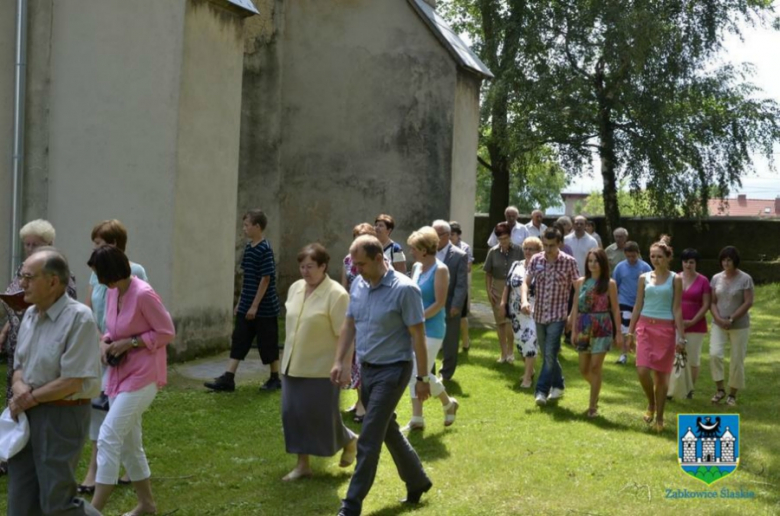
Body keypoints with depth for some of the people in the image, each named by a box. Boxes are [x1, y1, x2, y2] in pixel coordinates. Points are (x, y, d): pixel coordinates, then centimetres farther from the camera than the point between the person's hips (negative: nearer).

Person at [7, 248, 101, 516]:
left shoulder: (78, 317, -18)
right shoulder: (30, 314, 7)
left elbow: (73, 382, -21)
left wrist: (31, 398, -11)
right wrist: (19, 386, -6)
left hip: (62, 416, -8)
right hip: (27, 414, 8)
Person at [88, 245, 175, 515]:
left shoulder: (143, 294, -19)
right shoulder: (112, 293, 5)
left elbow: (167, 332, -15)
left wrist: (130, 342, -19)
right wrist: (105, 342, -3)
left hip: (142, 376, -9)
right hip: (121, 374, 9)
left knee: (108, 438, -12)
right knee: (128, 443, 14)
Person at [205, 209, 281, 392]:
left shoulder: (265, 250, -16)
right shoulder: (248, 247, 9)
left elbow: (266, 279, -18)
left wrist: (255, 305, -17)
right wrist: (241, 302, 16)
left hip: (264, 308, -8)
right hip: (246, 307, 8)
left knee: (268, 343, 4)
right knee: (238, 341, 5)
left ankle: (275, 378, 19)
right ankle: (228, 379, 5)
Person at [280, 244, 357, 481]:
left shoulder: (336, 294, -16)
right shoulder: (295, 288, 6)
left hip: (321, 368, -7)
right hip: (293, 365, 7)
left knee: (323, 416, 1)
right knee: (293, 414, 6)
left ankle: (350, 441, 30)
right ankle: (302, 464, 18)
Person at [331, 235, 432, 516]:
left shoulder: (404, 289, -17)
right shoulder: (358, 285, 3)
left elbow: (417, 336, -15)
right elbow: (349, 325, 11)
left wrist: (423, 378, -13)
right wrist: (340, 361, 3)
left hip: (392, 370, -7)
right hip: (367, 369, 7)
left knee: (368, 441, -6)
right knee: (388, 430, 19)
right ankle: (417, 481, 38)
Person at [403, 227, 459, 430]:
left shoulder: (440, 270, -13)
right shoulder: (416, 267, 7)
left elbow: (439, 303, -17)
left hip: (431, 328, -7)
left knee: (422, 373, -6)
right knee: (413, 373, 7)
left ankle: (448, 403, 20)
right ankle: (417, 419, 16)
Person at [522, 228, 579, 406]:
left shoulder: (569, 262, -7)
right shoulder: (536, 260, 2)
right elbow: (526, 282, 1)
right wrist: (524, 300, -18)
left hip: (558, 315, -4)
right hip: (539, 315, 5)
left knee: (550, 353, -12)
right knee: (547, 355, 15)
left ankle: (542, 390, -6)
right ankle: (558, 385, 32)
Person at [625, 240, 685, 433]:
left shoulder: (675, 279, 1)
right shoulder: (644, 278, 7)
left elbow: (677, 309, -1)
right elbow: (638, 306, 10)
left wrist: (681, 336, -6)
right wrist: (630, 331, 7)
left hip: (666, 329, -2)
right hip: (645, 327, 2)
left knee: (661, 375, 2)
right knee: (642, 370, -11)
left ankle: (659, 417, 16)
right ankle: (651, 404, 16)